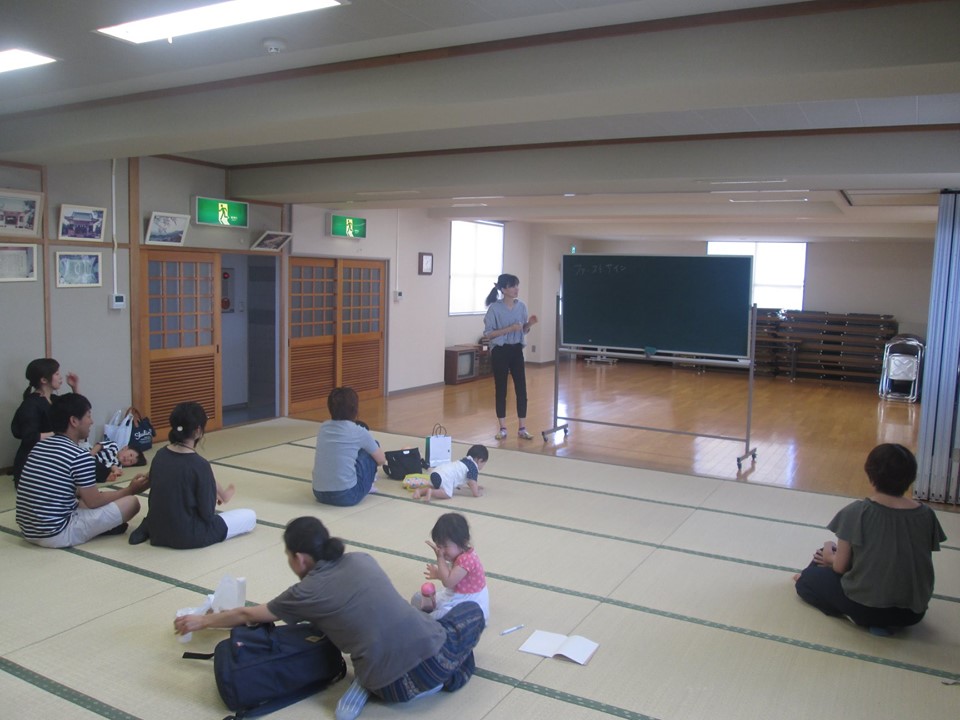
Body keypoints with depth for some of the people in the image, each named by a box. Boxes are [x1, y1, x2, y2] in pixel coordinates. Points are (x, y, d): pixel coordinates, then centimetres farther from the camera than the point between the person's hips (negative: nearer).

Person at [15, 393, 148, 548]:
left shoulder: (40, 446, 8)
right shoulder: (80, 456, -15)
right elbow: (93, 502, -5)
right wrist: (130, 490, 9)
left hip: (28, 530, 8)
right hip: (57, 534, -8)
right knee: (132, 502, -5)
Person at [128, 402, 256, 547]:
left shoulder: (160, 455, -3)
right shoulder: (200, 465, -23)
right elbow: (207, 514, -15)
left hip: (158, 530, 7)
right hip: (188, 536, -6)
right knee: (250, 517, 8)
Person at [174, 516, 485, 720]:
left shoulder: (306, 593, 4)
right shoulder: (362, 559, 13)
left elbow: (248, 615, 21)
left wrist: (201, 621, 38)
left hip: (392, 687, -2)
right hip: (433, 654, 2)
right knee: (472, 610, 30)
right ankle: (446, 674, 14)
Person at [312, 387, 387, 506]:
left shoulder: (323, 427, 9)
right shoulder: (359, 431, -4)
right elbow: (382, 460, 9)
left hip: (319, 493, 6)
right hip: (347, 496, -5)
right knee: (370, 450, 13)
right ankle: (366, 485, 28)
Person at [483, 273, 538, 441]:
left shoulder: (521, 306, 4)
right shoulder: (494, 308, -10)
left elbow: (523, 331, 13)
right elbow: (487, 334, -12)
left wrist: (529, 324, -9)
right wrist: (509, 328, -20)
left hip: (516, 350, 4)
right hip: (500, 351, -4)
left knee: (521, 388, 3)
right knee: (501, 390, 3)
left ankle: (522, 428, 12)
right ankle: (503, 428, 14)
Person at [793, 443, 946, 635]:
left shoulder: (857, 512, -17)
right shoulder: (926, 515, -6)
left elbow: (840, 567, -10)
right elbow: (918, 563, 5)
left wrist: (830, 556, 15)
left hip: (865, 608, -5)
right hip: (913, 612, 6)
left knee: (806, 579, 19)